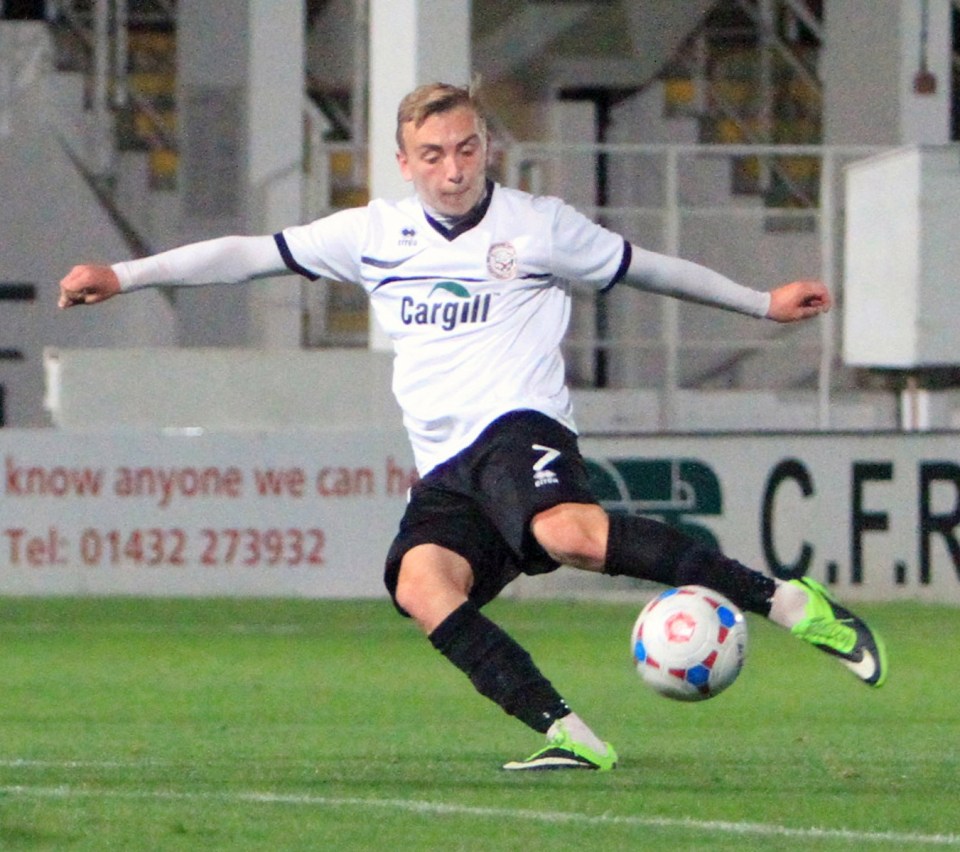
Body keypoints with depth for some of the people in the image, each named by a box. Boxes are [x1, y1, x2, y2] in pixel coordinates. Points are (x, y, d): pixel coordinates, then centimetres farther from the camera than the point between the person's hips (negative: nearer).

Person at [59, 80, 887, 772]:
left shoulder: (539, 227, 9)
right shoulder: (376, 234, 16)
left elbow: (645, 267, 22)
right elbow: (253, 254, 19)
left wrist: (762, 302, 28)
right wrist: (124, 276, 14)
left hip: (521, 430, -4)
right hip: (445, 471, 4)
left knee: (566, 532, -38)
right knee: (421, 586, -29)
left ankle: (788, 602, -31)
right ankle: (567, 737, -31)